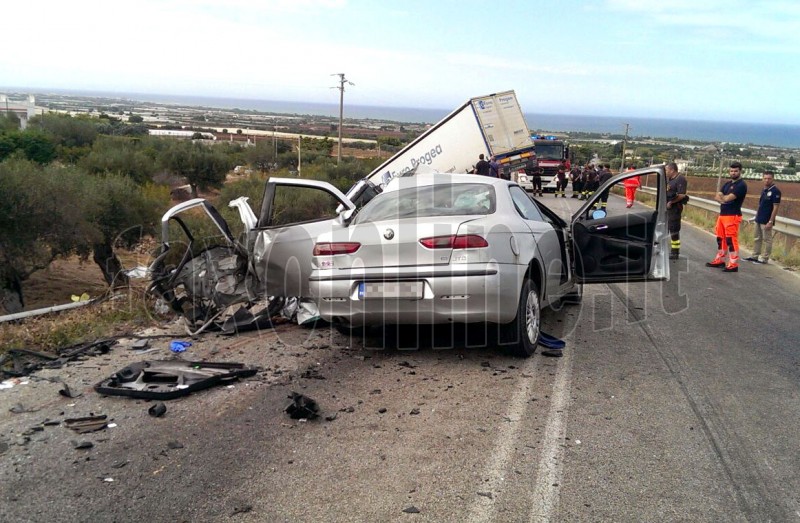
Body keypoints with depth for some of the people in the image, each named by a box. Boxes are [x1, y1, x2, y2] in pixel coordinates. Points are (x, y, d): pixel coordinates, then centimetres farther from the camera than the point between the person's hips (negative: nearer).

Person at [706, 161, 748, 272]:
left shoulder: (741, 185, -10)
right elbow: (717, 197, 9)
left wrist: (722, 197, 1)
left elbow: (728, 198, -19)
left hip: (733, 216, -9)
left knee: (731, 240, -10)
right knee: (720, 238, 15)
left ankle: (733, 264, -9)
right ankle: (720, 260, 26)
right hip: (722, 214, 9)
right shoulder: (728, 183, 17)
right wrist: (721, 198, -13)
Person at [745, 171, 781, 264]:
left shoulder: (775, 191, -13)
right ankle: (755, 256, 23)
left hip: (766, 221, -8)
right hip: (759, 220, 8)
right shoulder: (763, 190, 11)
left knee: (767, 240, 1)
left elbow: (775, 207, -15)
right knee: (757, 239, 15)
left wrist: (771, 221, -18)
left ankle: (765, 258, 7)